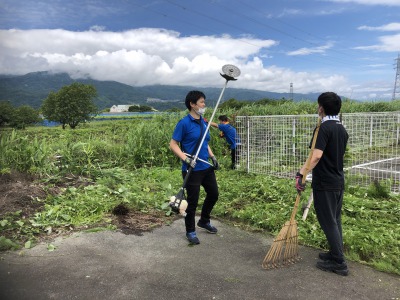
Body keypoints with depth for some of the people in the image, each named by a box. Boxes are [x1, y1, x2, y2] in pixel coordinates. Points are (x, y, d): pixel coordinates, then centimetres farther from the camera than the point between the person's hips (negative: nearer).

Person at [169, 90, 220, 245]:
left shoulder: (204, 122, 9)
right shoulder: (184, 123, -14)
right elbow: (173, 144, -15)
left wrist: (212, 156, 9)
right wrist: (185, 158, -25)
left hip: (207, 167, 8)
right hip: (192, 170, -8)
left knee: (213, 194, 18)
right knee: (193, 201, 4)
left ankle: (204, 221, 41)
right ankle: (190, 231, 24)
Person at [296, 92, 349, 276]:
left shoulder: (324, 128, -17)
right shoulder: (342, 130, 9)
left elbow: (317, 156, -30)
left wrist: (301, 174, -33)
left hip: (325, 184, -8)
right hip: (339, 182, 9)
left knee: (328, 222, 1)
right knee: (335, 220, 18)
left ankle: (339, 263, 9)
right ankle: (336, 253, 30)